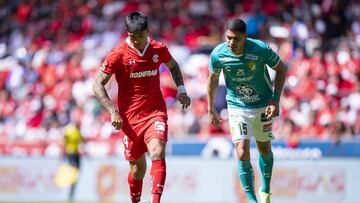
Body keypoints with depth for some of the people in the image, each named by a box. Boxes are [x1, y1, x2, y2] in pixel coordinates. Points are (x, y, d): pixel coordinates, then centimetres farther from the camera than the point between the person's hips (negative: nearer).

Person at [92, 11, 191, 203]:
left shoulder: (159, 49, 2)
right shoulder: (118, 54, -7)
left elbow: (173, 66, 25)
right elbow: (98, 85, -6)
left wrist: (181, 89, 11)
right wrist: (113, 111, -15)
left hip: (155, 113, 1)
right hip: (130, 117, -1)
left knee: (158, 153, -25)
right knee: (137, 167, 5)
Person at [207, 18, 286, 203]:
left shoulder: (261, 49, -24)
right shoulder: (218, 54, -18)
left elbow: (281, 69, -6)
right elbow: (212, 79, 2)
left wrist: (275, 100, -13)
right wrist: (211, 110, 5)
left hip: (263, 106, 0)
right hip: (237, 108, 0)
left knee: (265, 149, 15)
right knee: (242, 154, -14)